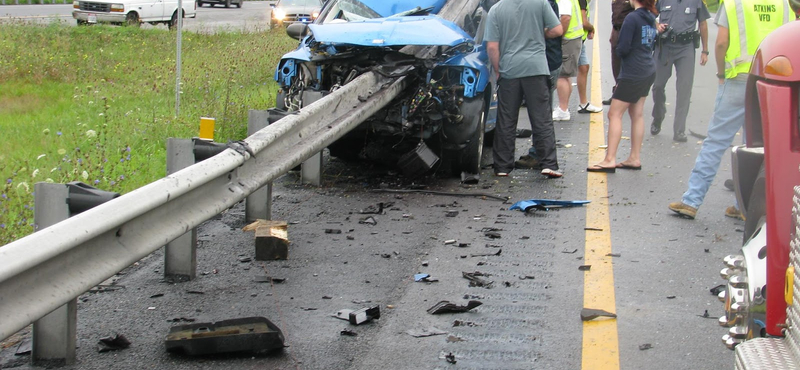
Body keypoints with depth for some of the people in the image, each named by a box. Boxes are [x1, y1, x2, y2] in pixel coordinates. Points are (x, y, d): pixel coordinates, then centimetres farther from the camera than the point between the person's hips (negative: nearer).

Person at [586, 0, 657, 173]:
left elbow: (623, 49, -17)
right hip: (649, 72, 9)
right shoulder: (650, 18, 8)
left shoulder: (632, 18, -17)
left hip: (633, 73, -9)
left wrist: (618, 49, 3)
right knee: (637, 113, 13)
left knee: (615, 114, -5)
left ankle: (610, 160, -9)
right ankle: (635, 158, 16)